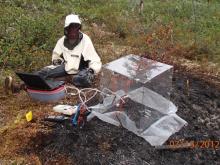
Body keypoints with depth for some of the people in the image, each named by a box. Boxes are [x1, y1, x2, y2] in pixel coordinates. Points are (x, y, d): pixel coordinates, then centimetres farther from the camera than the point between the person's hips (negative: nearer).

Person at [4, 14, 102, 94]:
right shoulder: (62, 41, -4)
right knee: (46, 71, -18)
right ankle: (20, 86, -27)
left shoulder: (85, 41, -17)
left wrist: (91, 71, -35)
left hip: (81, 70, -3)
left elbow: (96, 62, -17)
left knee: (86, 80, -40)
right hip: (66, 68, 4)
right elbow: (56, 56, 14)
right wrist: (57, 61, -8)